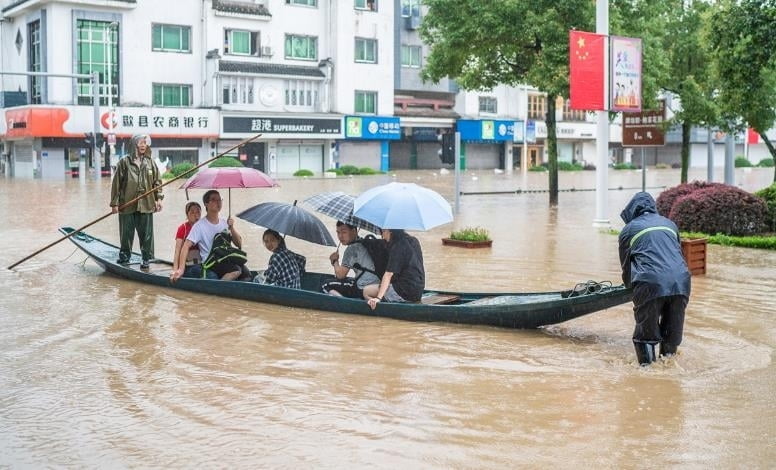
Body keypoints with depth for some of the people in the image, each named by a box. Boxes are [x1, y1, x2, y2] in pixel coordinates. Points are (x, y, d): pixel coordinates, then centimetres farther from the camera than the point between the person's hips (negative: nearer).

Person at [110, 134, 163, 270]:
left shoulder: (150, 162, 8)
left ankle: (146, 259, 14)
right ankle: (124, 257, 22)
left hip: (146, 205, 2)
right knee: (126, 233, 7)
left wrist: (158, 198, 2)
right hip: (127, 205, -2)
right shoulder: (124, 162, -1)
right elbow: (116, 184, -1)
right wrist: (114, 203, -4)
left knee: (146, 233, 4)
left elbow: (157, 182, 12)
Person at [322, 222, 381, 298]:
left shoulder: (352, 248, -11)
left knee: (326, 286, -5)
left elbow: (340, 274, -9)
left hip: (363, 290, -9)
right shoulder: (363, 244, 16)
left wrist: (335, 261, 8)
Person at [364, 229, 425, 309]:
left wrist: (378, 298, -26)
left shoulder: (398, 246, -15)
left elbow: (389, 274, -22)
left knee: (366, 291, -2)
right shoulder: (413, 241, 10)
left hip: (404, 293, -9)